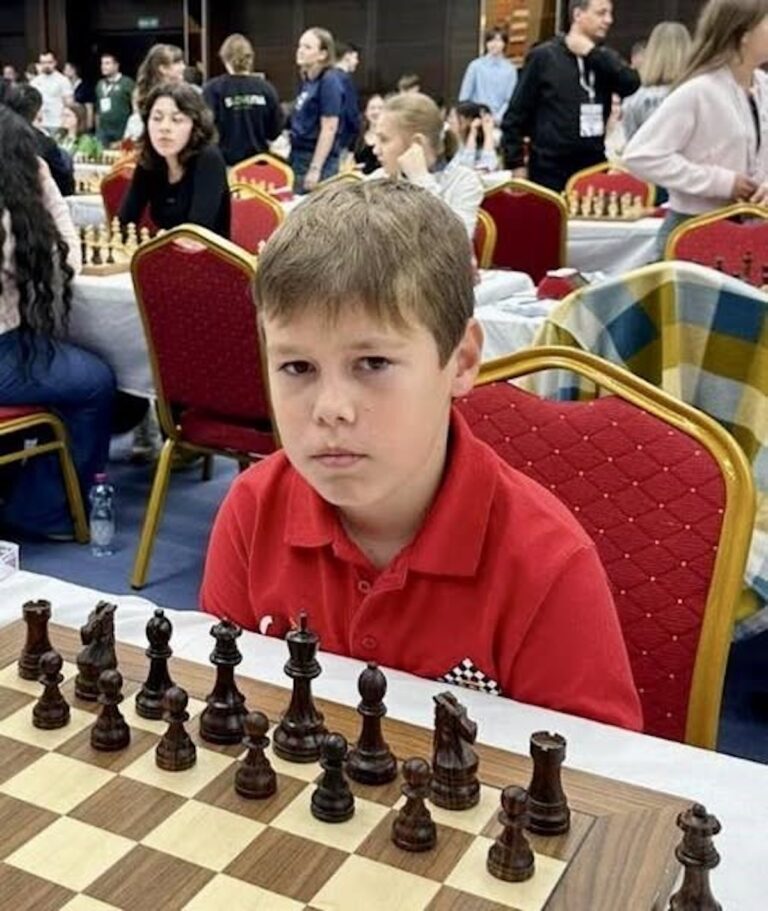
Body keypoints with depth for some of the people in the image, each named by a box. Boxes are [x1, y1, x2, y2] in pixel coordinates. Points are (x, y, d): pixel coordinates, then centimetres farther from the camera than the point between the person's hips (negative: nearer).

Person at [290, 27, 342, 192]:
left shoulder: (329, 82, -12)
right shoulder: (307, 81, 12)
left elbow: (329, 129, -17)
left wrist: (315, 168, -21)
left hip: (318, 160, -8)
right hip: (299, 158, 8)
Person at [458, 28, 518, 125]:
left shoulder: (510, 69, 2)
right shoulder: (476, 65, 1)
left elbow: (510, 100, 0)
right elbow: (464, 96, 4)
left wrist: (498, 117, -12)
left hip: (497, 120, 0)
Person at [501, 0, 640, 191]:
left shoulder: (604, 58, 13)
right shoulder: (544, 56, -1)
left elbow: (631, 84, -8)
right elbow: (516, 115, 0)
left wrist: (592, 53, -10)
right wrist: (516, 163, -5)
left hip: (593, 167, 4)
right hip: (549, 170, -4)